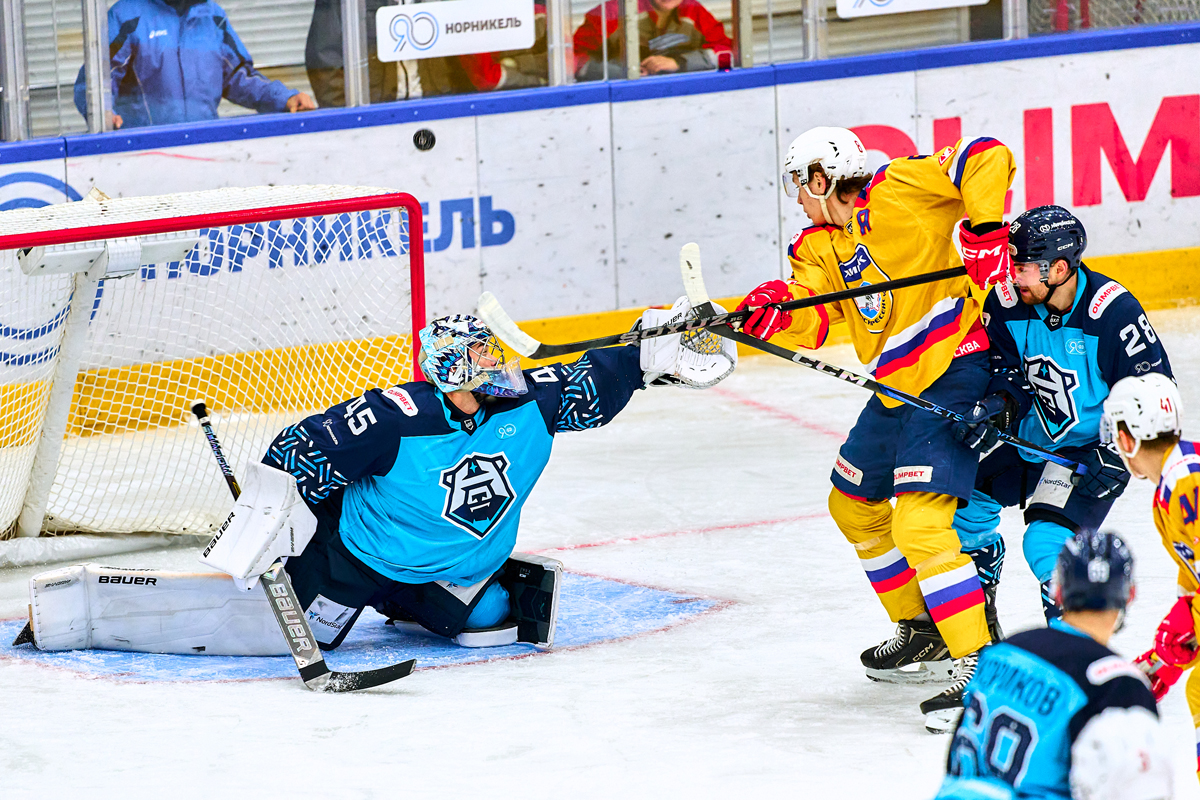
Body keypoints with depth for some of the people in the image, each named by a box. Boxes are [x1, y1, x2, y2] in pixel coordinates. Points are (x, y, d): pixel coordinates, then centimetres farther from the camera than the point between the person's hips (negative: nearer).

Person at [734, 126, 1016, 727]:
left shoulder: (898, 192, -11)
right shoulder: (819, 247, 13)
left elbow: (988, 159, -18)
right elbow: (809, 321, -1)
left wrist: (986, 232, -26)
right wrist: (773, 312, -21)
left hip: (952, 372, -10)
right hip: (896, 387, 10)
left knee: (919, 524, -19)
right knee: (853, 505, 23)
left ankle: (980, 661, -16)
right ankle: (921, 631, 37)